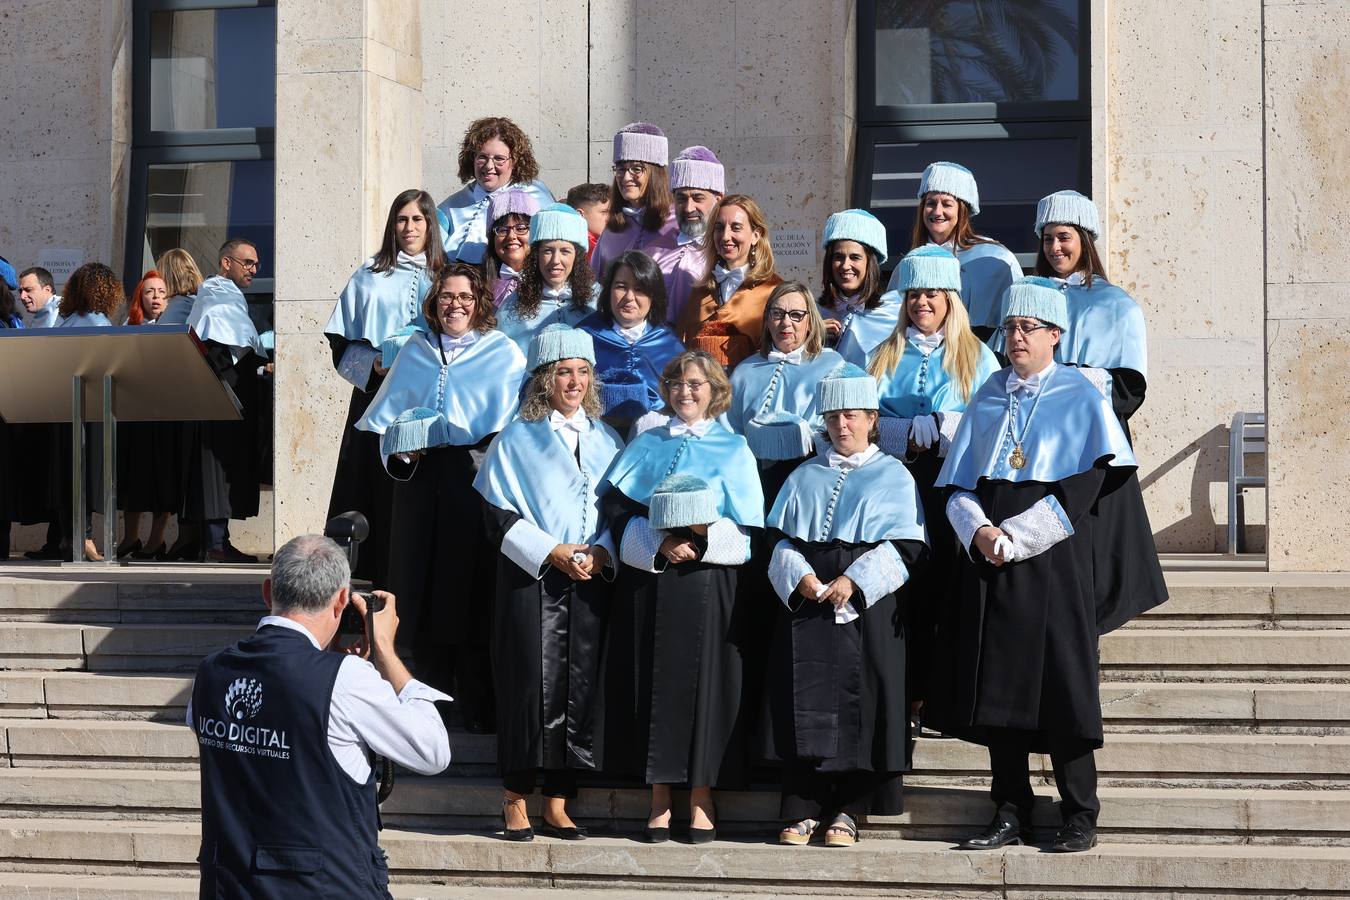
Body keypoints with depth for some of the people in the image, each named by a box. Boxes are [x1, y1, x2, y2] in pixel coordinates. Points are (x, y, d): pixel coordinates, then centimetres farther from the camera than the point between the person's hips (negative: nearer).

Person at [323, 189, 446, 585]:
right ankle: (376, 571, 2)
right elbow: (341, 339, 8)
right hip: (376, 393, 0)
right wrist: (373, 363, -8)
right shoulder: (370, 276, 9)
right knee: (378, 483, -3)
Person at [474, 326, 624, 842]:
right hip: (531, 581, -3)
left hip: (590, 584, 4)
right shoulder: (516, 440, 3)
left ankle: (558, 805, 9)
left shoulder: (607, 441, 14)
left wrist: (603, 552, -5)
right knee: (531, 685, -6)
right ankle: (516, 803, 4)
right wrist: (552, 552, -14)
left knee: (580, 687, 2)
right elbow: (499, 515, -4)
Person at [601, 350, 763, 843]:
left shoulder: (732, 449, 9)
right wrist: (660, 544, -12)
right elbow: (617, 508, 3)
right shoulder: (646, 445, 14)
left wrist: (705, 532, -17)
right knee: (654, 684, 1)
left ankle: (701, 803, 4)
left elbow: (745, 529, 1)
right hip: (648, 585, 2)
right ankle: (659, 803, 7)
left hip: (707, 585, -2)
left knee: (704, 684, -3)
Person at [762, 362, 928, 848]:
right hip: (806, 603, 3)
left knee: (860, 702, -5)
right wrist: (798, 575, -10)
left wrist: (855, 581, -14)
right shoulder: (805, 477, 17)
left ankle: (849, 811, 2)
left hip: (867, 607, -3)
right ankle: (803, 808, 3)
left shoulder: (893, 476, 7)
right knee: (806, 703, -2)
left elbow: (905, 547, -2)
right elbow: (780, 536, 10)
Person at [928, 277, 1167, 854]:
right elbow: (957, 483, 11)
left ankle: (1079, 816, 2)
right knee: (997, 686, 2)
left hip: (1052, 562, -4)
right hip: (989, 561, 4)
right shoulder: (987, 399, 14)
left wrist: (1016, 538, -14)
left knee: (1060, 685, -6)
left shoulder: (1081, 399, 0)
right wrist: (979, 530, -9)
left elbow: (1085, 487, -9)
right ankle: (1010, 814, 9)